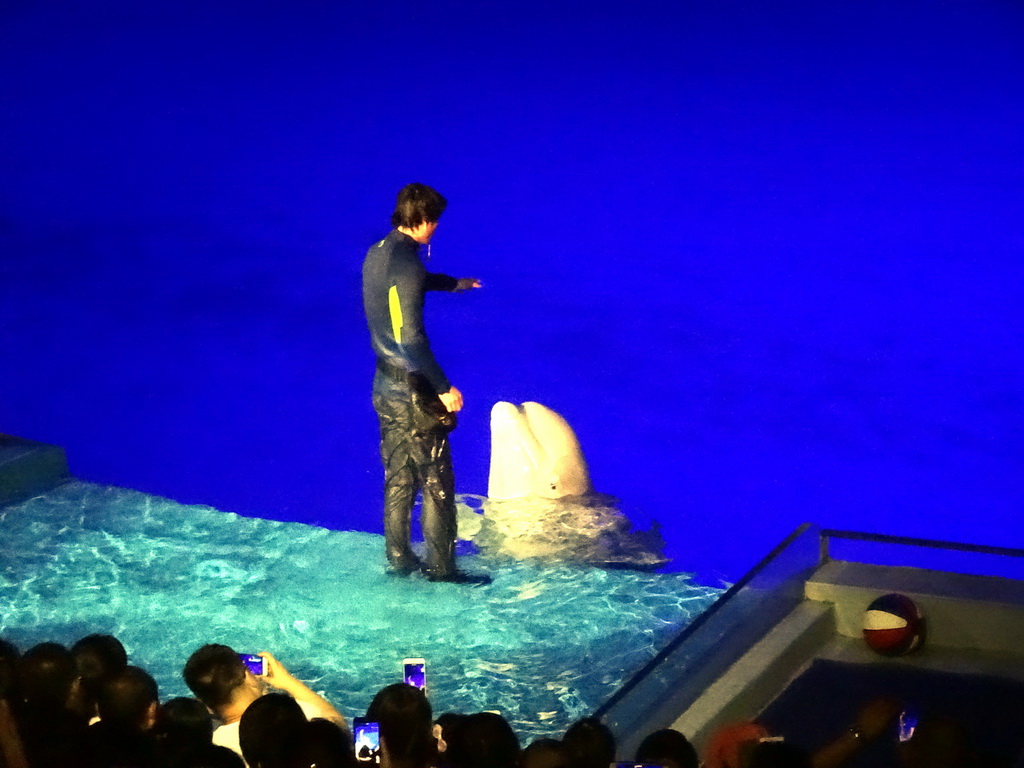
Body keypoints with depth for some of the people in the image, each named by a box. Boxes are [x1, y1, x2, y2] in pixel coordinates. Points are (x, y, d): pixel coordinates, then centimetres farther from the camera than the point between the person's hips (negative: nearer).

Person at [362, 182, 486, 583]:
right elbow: (412, 340, -27)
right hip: (413, 391, -9)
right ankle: (440, 565, 10)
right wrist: (443, 388, -21)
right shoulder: (407, 266, -23)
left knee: (399, 477, 17)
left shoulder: (376, 254, 5)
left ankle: (399, 558, 25)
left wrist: (454, 283, 44)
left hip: (385, 384, 9)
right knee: (436, 481, 3)